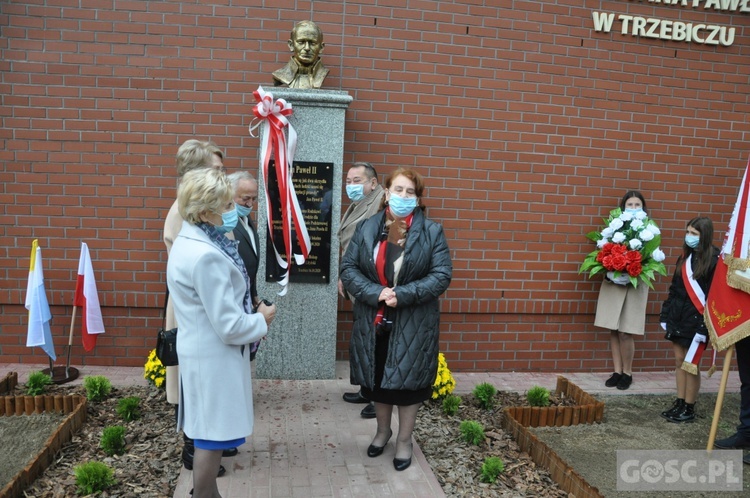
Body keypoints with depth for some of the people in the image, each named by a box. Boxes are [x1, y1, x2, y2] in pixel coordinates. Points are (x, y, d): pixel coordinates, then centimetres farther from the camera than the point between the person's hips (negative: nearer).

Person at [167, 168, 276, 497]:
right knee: (210, 438, 6)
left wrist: (251, 320, 8)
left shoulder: (189, 242, 5)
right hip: (213, 357, -10)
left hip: (204, 351, 10)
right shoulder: (206, 256, -27)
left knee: (208, 434, 22)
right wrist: (261, 321, -7)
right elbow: (229, 326, -25)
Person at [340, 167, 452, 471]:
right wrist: (375, 293, -20)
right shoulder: (367, 228, 0)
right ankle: (383, 431, 42)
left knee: (407, 382, 8)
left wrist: (402, 295, -22)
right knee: (377, 379, 16)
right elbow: (348, 268, -3)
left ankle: (404, 441, 31)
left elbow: (442, 275, -11)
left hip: (414, 325, -2)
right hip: (373, 322, 3)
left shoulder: (432, 232, -5)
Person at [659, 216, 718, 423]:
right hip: (678, 315, 7)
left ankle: (689, 409, 13)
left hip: (696, 318, -7)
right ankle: (679, 404, 21)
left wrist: (705, 325, -19)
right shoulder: (685, 256, 11)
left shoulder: (714, 259, -11)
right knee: (679, 361, 11)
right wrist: (665, 314, 13)